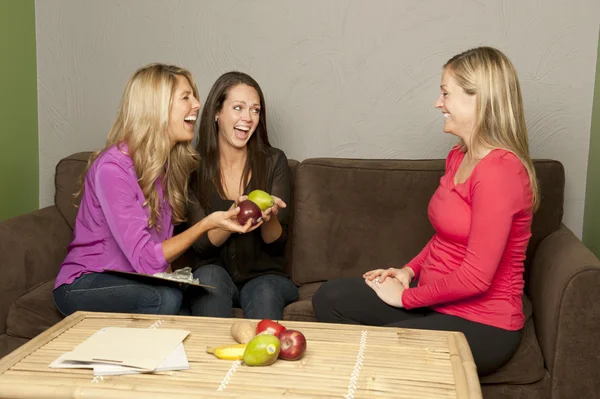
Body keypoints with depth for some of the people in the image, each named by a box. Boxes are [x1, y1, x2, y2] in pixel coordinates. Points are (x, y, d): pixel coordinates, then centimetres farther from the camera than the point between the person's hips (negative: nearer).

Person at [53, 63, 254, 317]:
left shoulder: (173, 163, 3)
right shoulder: (112, 167, -21)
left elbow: (162, 248, 1)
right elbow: (145, 259, -25)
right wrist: (207, 224, -30)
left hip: (135, 280, 6)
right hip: (83, 285, -6)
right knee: (164, 298, -32)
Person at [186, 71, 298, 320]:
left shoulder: (273, 162, -3)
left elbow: (277, 243, -3)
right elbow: (201, 246, -7)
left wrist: (269, 218, -27)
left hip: (265, 274, -1)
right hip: (214, 278, 1)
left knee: (264, 292, -32)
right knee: (209, 276, -31)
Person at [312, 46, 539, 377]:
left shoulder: (499, 170, -22)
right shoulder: (459, 156, 7)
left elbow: (477, 276, -24)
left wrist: (407, 296, -12)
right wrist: (409, 270, 3)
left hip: (482, 325, -8)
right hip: (438, 299, 8)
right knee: (330, 298, -4)